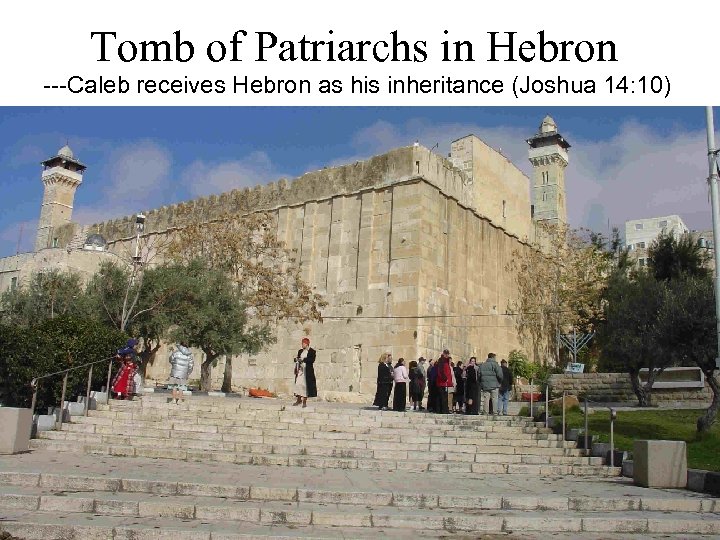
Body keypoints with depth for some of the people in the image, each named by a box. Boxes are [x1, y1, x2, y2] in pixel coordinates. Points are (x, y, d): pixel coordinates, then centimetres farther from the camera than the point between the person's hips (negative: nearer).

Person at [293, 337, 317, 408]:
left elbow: (312, 360, -12)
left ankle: (304, 401, -1)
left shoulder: (312, 351, 0)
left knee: (305, 385, -5)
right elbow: (297, 359, 19)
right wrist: (296, 359, -4)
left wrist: (303, 359, -17)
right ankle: (299, 399, 5)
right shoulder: (300, 351, 17)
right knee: (298, 384, -3)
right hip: (300, 370, 5)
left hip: (307, 371, -5)